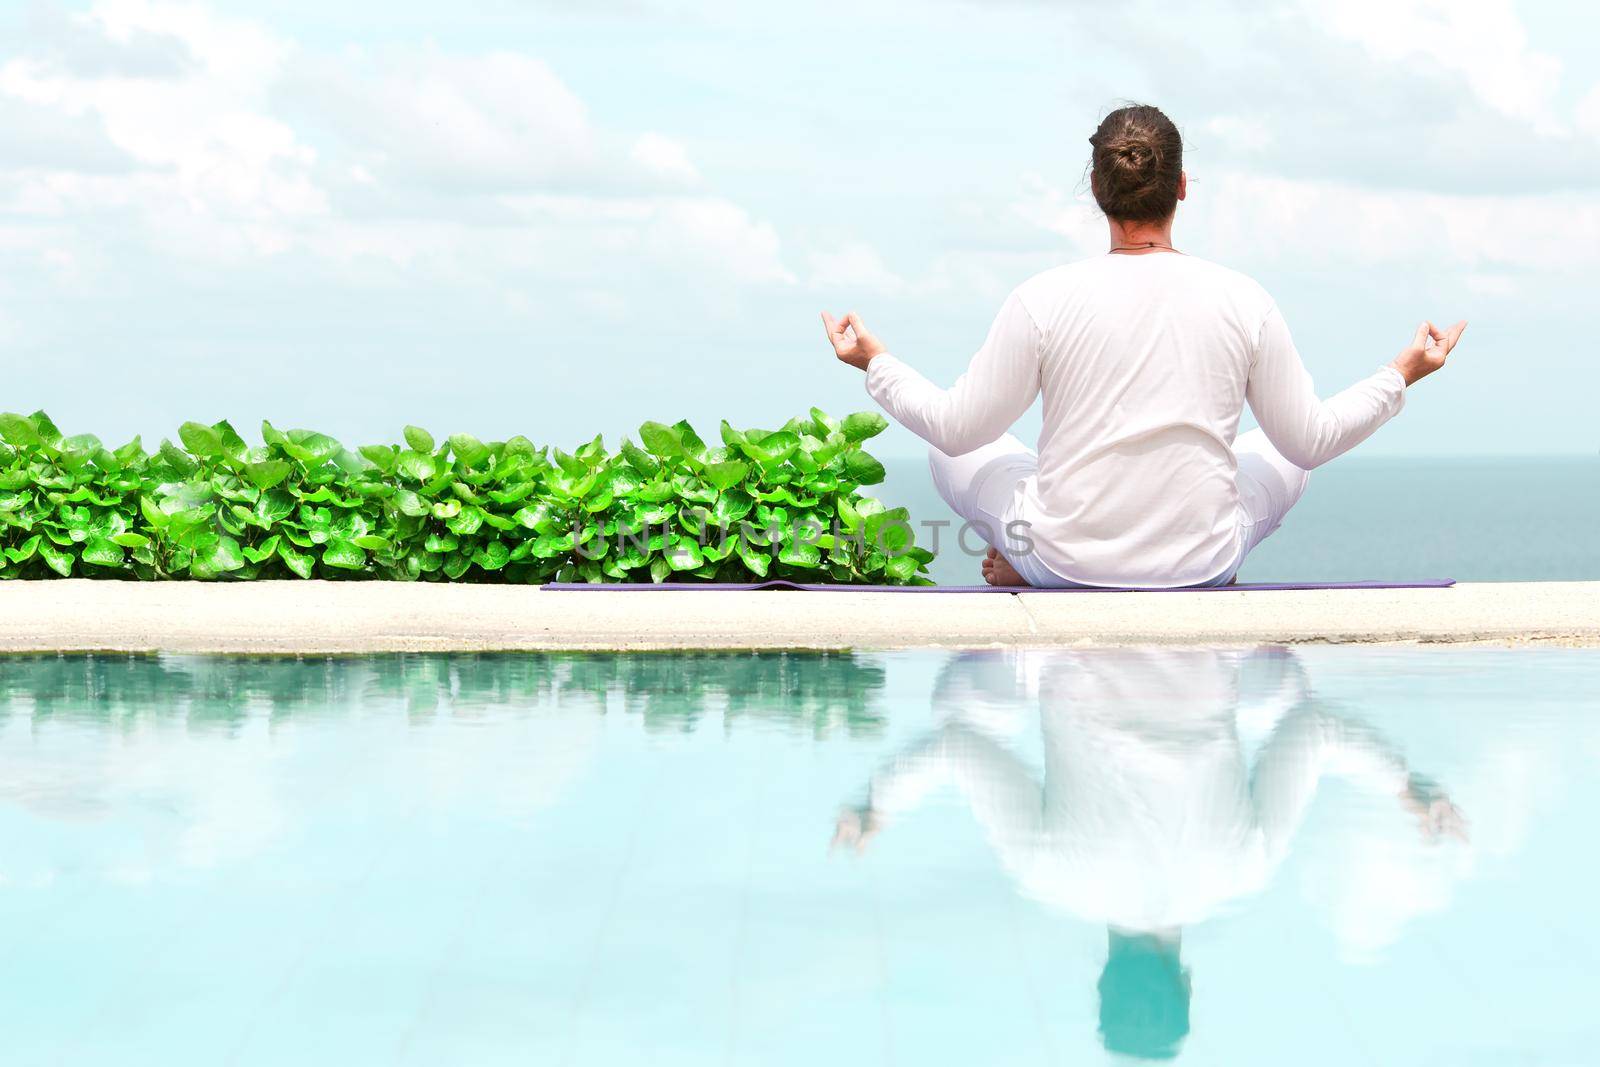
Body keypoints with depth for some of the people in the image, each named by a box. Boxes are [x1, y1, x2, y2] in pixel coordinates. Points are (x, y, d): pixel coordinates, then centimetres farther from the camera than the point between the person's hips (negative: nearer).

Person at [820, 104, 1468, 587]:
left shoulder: (1044, 299, -12)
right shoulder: (1244, 301, -8)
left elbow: (958, 427, -5)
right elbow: (1312, 439, 1)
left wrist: (875, 362, 12)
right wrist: (1402, 374, 17)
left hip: (1066, 561, -1)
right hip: (1204, 564, 1)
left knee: (952, 453, 24)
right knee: (1281, 454, 30)